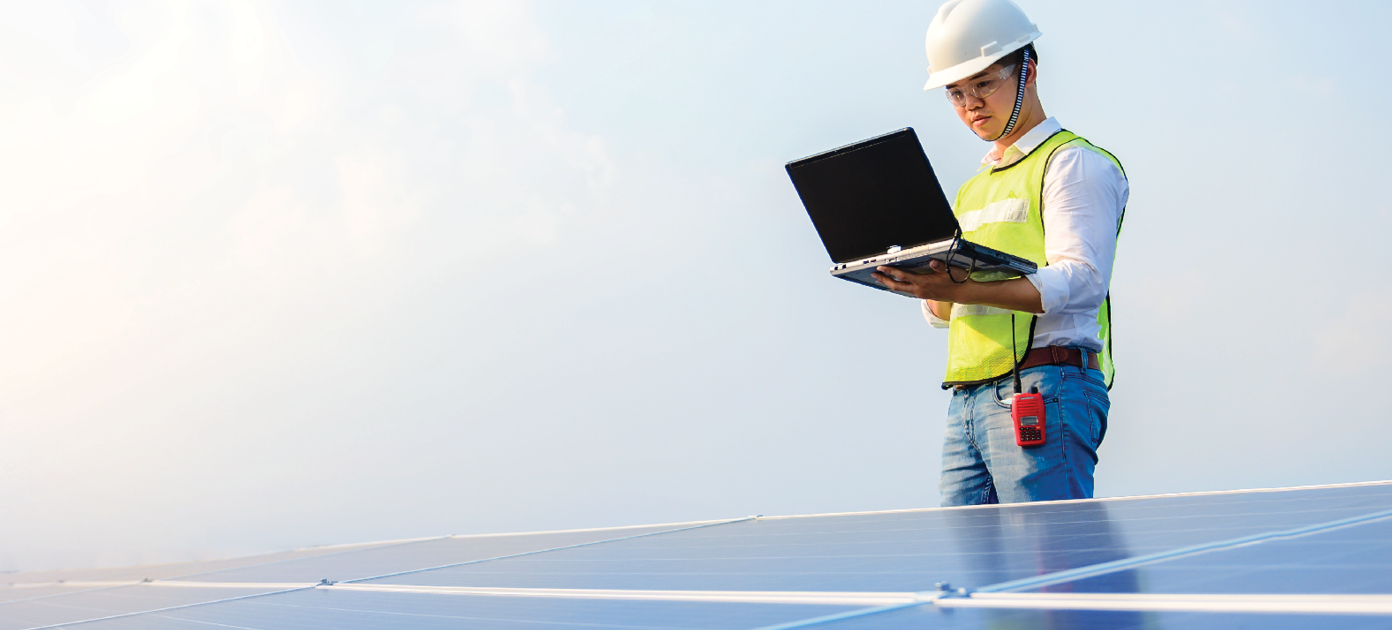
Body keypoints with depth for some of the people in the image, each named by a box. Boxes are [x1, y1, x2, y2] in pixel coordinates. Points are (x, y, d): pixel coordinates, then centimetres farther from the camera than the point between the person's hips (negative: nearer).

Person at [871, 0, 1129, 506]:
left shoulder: (1074, 163, 2)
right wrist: (929, 285, -3)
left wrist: (964, 291, -25)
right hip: (965, 402, 7)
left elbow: (1081, 282, -14)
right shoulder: (974, 188, 25)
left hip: (1044, 390, -7)